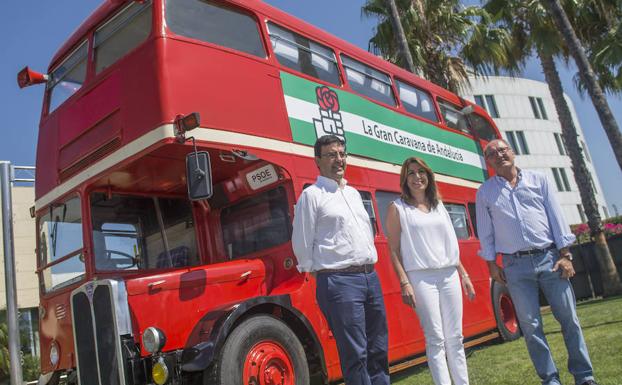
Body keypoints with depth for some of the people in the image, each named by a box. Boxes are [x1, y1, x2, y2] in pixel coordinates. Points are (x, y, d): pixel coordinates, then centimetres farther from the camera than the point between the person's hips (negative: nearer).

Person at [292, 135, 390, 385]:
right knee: (355, 354, -4)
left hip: (371, 277, 7)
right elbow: (302, 244, -4)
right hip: (339, 281, -7)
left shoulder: (353, 193, 19)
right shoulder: (312, 195, -3)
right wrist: (321, 273, 3)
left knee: (379, 349, 13)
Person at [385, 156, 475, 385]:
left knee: (455, 337, 8)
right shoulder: (397, 208, 0)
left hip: (449, 275, 5)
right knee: (436, 338, -5)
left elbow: (451, 245, 18)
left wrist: (464, 274, 14)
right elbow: (394, 250, -4)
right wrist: (404, 283, -13)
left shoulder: (439, 206, 16)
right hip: (421, 277, -5)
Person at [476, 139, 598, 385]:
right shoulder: (485, 192, 6)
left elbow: (556, 217, 4)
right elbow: (485, 232, 6)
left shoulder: (538, 180, 8)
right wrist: (491, 263, 0)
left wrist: (565, 254, -2)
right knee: (531, 325, 2)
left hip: (549, 258, 1)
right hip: (516, 265, 0)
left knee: (569, 318, 4)